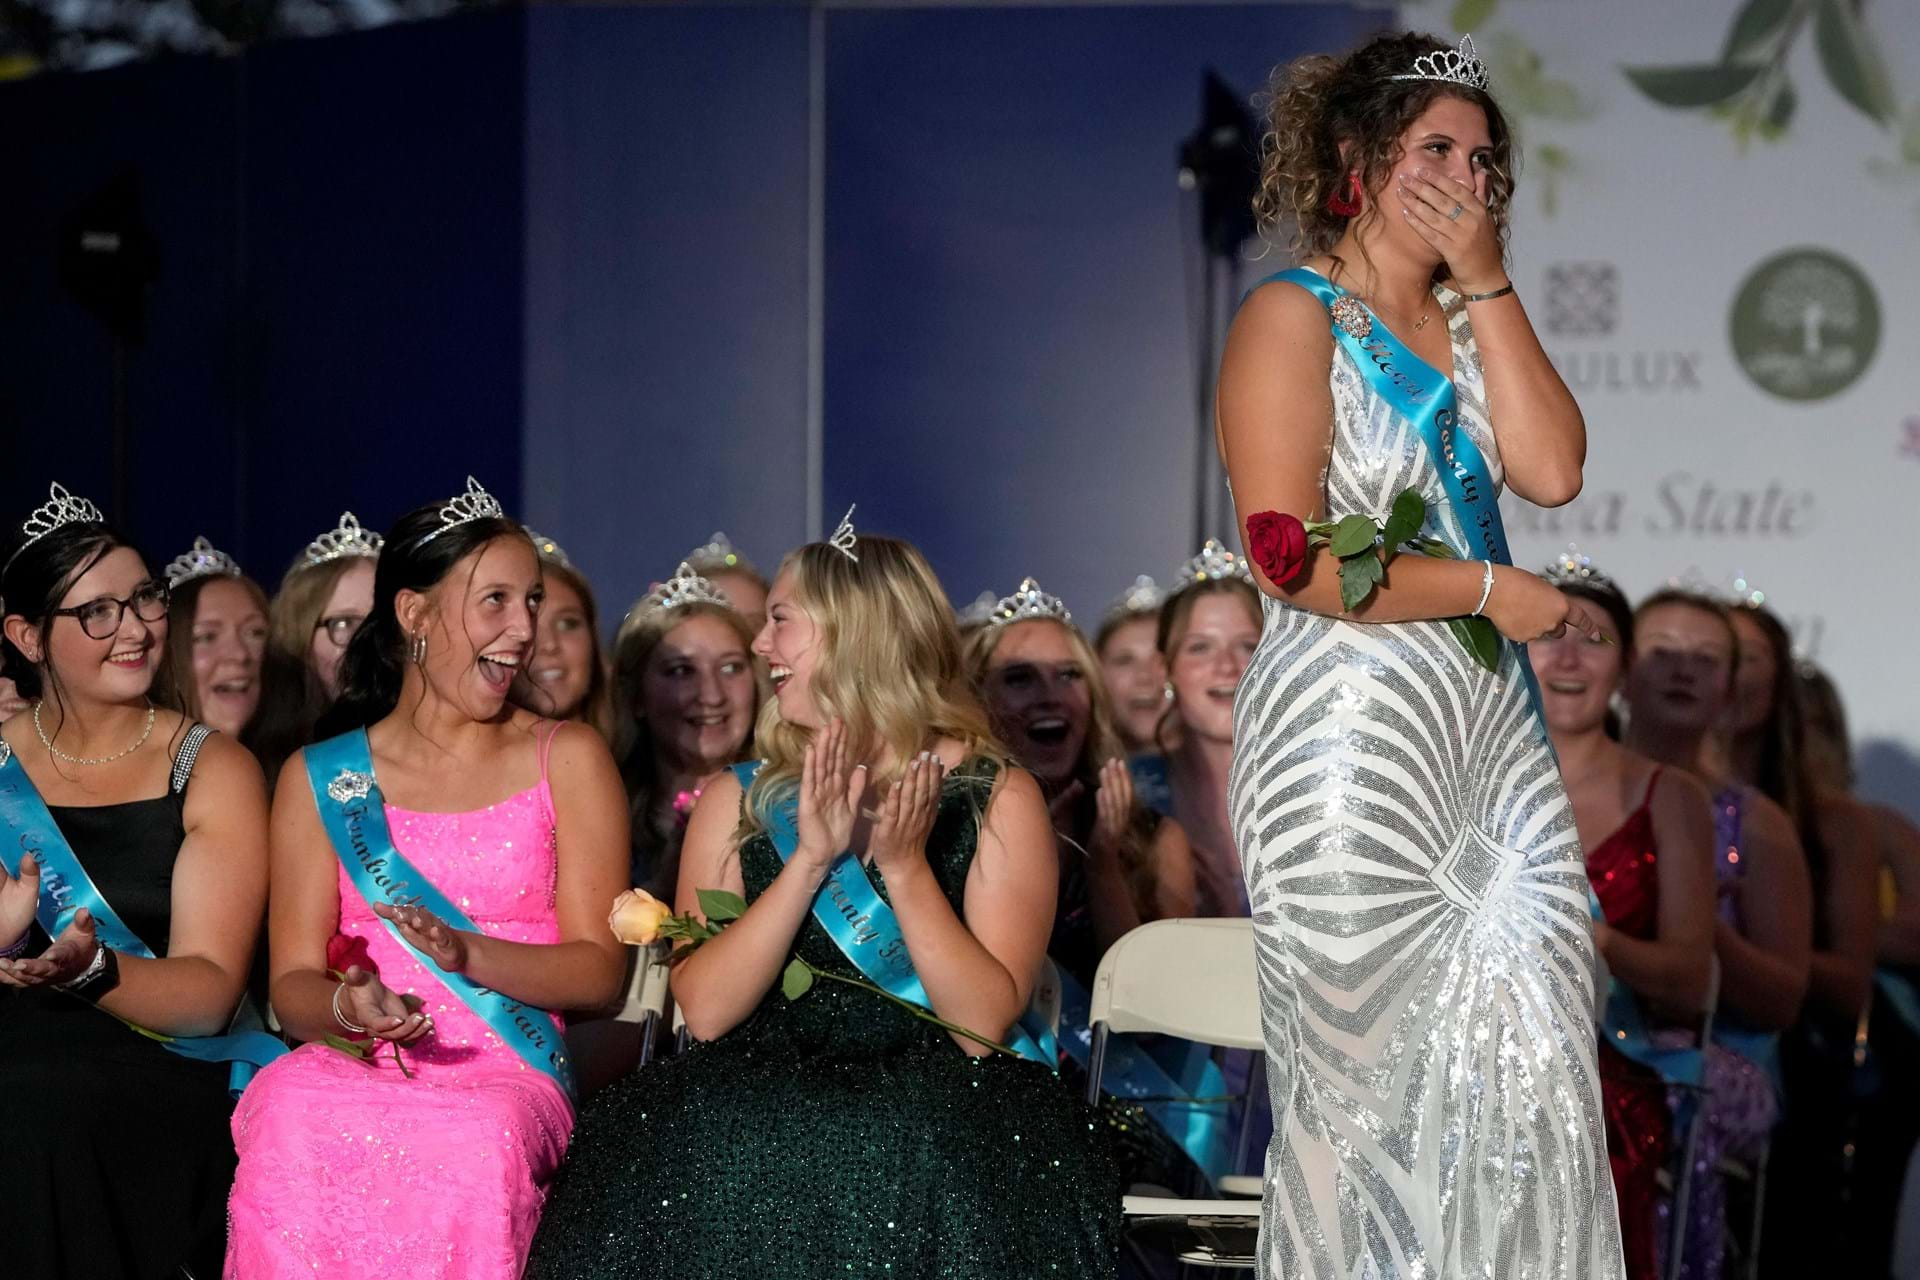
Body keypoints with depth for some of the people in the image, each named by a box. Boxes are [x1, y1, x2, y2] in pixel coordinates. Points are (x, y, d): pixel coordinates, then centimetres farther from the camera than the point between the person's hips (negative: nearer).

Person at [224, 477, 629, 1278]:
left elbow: (600, 972, 4)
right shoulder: (319, 778, 15)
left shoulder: (566, 760, 12)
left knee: (477, 1136, -37)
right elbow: (292, 984, 9)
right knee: (290, 1118, -35)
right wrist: (345, 1006, -16)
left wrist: (470, 955, -15)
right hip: (349, 1065, 1)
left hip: (505, 1072, -1)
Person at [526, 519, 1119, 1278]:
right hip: (767, 1095, 2)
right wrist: (808, 863, -12)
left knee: (913, 1165, -31)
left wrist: (905, 866, -15)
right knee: (716, 1158, -27)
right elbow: (705, 1011, -2)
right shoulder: (740, 799, 10)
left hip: (933, 1107, -2)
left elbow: (983, 1025, -5)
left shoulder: (996, 798, 3)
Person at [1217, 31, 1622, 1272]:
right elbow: (1291, 557, -17)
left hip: (1492, 729, 7)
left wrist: (1486, 284, -3)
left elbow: (1553, 469, -1)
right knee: (1373, 1069, -1)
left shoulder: (1469, 315, 15)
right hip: (1353, 738, -7)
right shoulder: (1294, 319, -6)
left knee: (1525, 1054, 5)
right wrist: (1491, 590, -11)